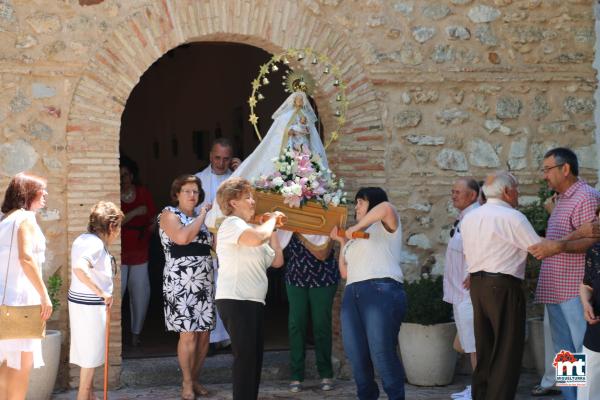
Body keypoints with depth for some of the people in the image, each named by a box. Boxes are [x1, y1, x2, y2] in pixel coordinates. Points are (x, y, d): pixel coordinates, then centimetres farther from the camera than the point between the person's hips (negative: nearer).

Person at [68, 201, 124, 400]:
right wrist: (101, 293, -29)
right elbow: (79, 268, -36)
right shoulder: (96, 244, -20)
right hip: (91, 306, -9)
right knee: (91, 354, 3)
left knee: (89, 353, 19)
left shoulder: (83, 239, 9)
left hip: (79, 301, 9)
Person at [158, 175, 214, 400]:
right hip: (181, 285, -7)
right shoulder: (169, 214, -2)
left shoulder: (199, 218, 18)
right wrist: (202, 216, -11)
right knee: (188, 335, -10)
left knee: (204, 335, 5)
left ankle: (194, 380, 17)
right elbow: (182, 237, -21)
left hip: (204, 284, 7)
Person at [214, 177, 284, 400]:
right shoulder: (231, 223, -6)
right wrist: (272, 220, -9)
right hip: (235, 301, -10)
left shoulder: (248, 229, 25)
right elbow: (257, 238, -27)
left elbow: (277, 261, 21)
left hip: (253, 302, 10)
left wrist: (272, 229, 16)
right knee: (245, 358, -13)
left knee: (254, 359, 10)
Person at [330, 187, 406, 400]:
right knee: (357, 355, 0)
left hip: (381, 292, -7)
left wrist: (355, 228, -8)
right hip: (353, 295, 7)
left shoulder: (385, 226, 11)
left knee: (381, 353, -14)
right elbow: (345, 272, 25)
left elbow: (386, 207, -14)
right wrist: (343, 241, 23)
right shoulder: (357, 238, 31)